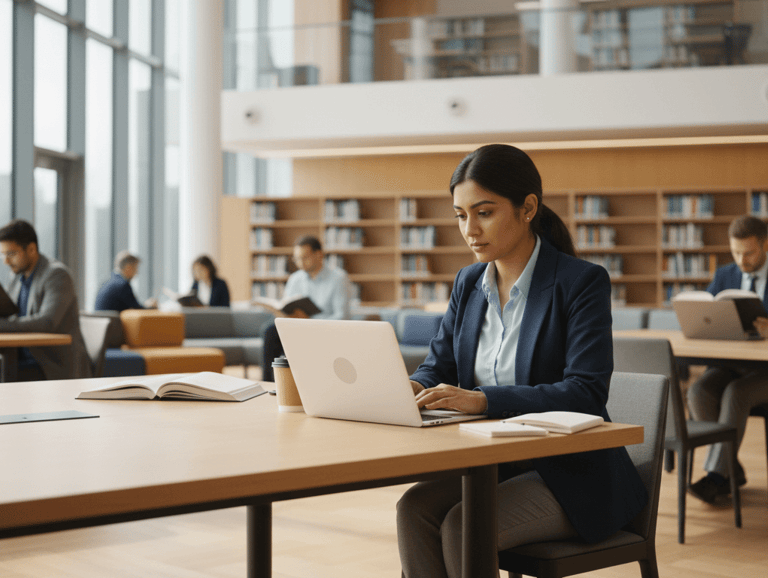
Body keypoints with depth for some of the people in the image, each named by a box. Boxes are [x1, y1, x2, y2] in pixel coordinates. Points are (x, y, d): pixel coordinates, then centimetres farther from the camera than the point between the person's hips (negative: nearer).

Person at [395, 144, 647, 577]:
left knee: (462, 526, -28)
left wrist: (483, 399, -32)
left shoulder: (583, 282, -11)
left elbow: (586, 394, -21)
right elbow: (438, 366, 12)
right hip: (491, 463, 6)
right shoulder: (469, 283, 9)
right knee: (414, 508, -23)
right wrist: (415, 388, -14)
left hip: (572, 476, -5)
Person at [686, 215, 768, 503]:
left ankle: (716, 476, -28)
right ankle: (732, 469, -12)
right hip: (729, 365, 4)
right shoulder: (724, 277, 12)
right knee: (698, 392, -26)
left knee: (736, 393, -34)